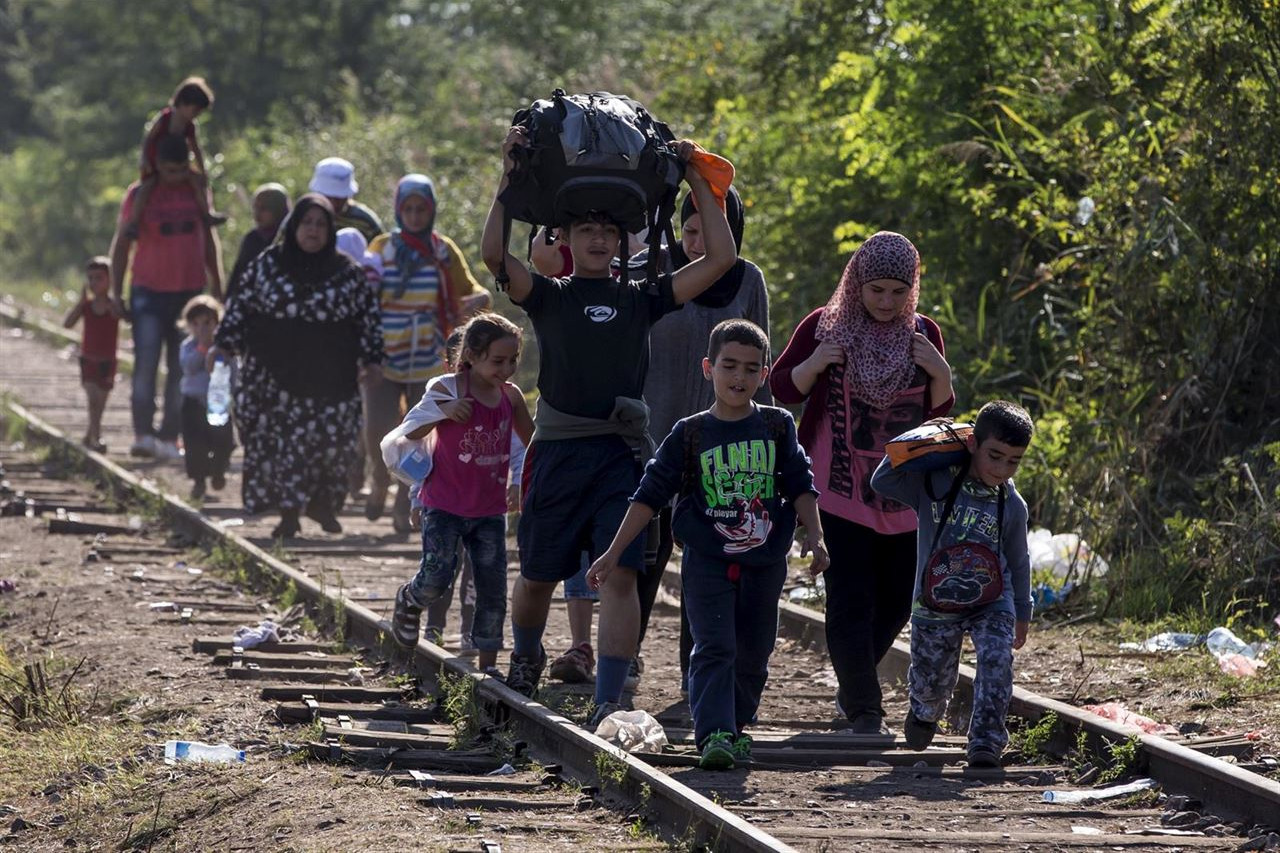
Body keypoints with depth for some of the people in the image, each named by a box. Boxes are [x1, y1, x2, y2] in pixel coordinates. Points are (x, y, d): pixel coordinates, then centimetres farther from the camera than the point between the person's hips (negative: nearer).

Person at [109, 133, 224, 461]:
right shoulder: (140, 195, -3)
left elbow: (207, 240, 18)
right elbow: (121, 244, 2)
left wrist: (217, 289, 18)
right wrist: (116, 293, -3)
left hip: (190, 293, 3)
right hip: (149, 292, -3)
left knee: (182, 369, 3)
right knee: (146, 363, -14)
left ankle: (168, 438, 7)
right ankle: (143, 433, -16)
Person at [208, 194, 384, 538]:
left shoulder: (347, 272, 5)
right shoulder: (268, 264, 6)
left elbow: (368, 316, 11)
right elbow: (240, 304, 10)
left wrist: (371, 359, 6)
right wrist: (223, 344, 3)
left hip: (329, 379, 0)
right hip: (275, 377, 0)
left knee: (331, 439, -4)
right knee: (282, 441, -6)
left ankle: (323, 503, 18)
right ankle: (289, 513, 1)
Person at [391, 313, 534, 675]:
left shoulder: (511, 396, 2)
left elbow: (533, 442, 17)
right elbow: (410, 435, -12)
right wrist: (444, 411, -28)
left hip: (489, 510, 4)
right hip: (444, 506, -4)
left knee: (493, 590, 1)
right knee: (436, 579, -15)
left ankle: (487, 666, 9)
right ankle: (408, 602, 20)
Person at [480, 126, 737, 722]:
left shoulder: (640, 299, 12)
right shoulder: (548, 296, 8)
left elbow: (719, 259, 6)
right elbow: (494, 254, -9)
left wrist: (698, 185, 6)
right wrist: (510, 177, -9)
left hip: (623, 450, 0)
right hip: (559, 447, 0)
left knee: (620, 574, -13)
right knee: (538, 576, 11)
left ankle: (608, 702, -15)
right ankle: (525, 661, 42)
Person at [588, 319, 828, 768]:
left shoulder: (777, 426, 5)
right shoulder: (690, 434, 0)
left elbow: (801, 485, 7)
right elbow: (650, 494, 1)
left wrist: (813, 536, -8)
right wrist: (613, 554, -2)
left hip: (764, 563, 2)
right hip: (707, 561, -2)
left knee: (753, 655, 9)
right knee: (715, 648, -14)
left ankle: (734, 725, 25)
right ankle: (713, 734, -20)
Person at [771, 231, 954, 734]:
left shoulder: (923, 334, 6)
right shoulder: (824, 327, -2)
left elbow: (938, 412, 10)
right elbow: (782, 388, 4)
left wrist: (942, 376, -11)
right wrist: (813, 366, -16)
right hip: (841, 490, -4)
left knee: (898, 599, 10)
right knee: (851, 601, -8)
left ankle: (852, 680, 33)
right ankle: (863, 711, -3)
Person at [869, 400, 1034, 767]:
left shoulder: (1012, 506, -3)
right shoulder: (933, 484, -11)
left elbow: (1018, 562, 10)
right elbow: (881, 482, -15)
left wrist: (1022, 614, 16)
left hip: (992, 603, 1)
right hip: (935, 607, -1)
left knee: (997, 662, -24)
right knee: (931, 680, 12)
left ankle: (986, 744, -16)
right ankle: (925, 713, 50)